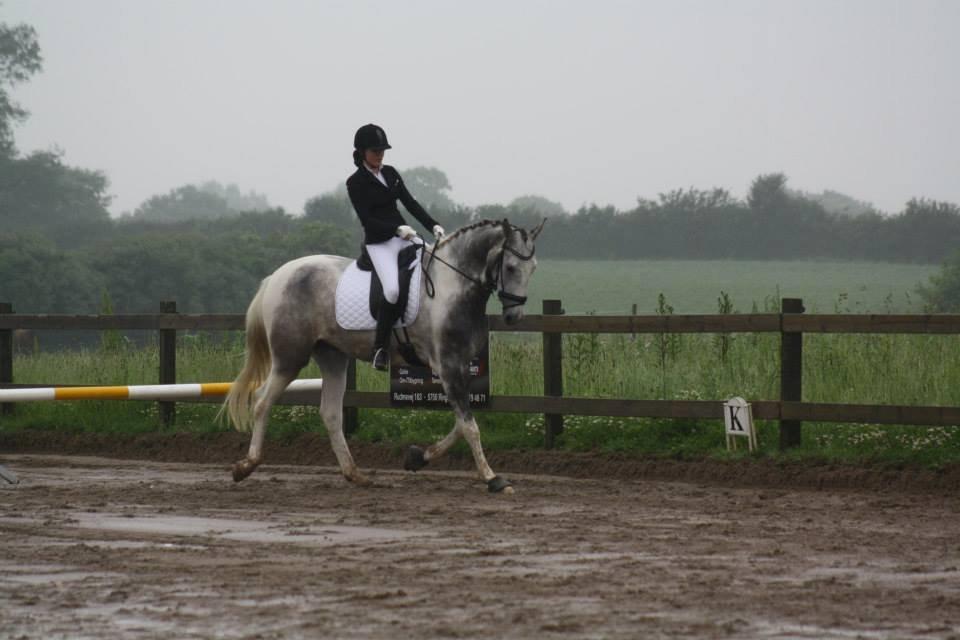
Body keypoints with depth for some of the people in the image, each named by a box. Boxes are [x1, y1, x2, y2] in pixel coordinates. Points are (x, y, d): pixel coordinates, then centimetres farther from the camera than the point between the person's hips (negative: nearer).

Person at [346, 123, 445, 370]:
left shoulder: (390, 173, 12)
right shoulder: (356, 183, -7)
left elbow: (410, 203, 10)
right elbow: (367, 219, -14)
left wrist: (433, 226, -3)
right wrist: (397, 228, -27)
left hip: (403, 237, 7)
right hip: (379, 243, -7)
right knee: (394, 290, -29)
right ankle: (380, 348, -15)